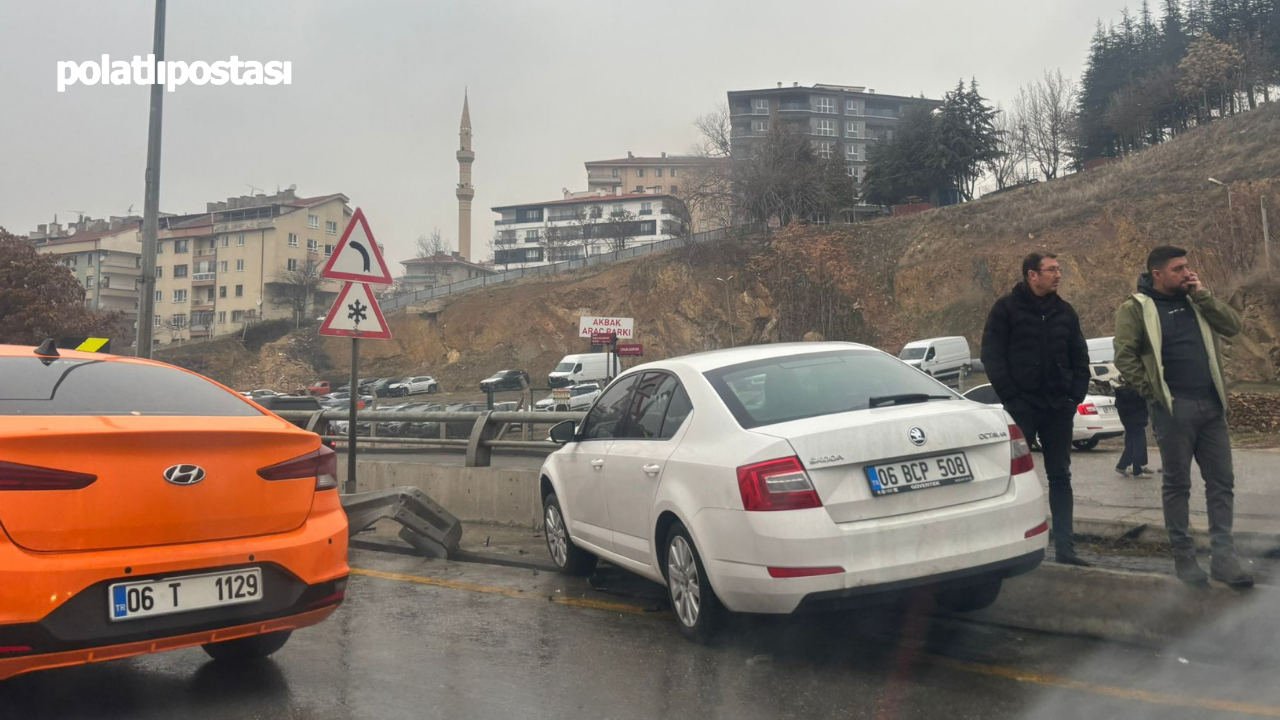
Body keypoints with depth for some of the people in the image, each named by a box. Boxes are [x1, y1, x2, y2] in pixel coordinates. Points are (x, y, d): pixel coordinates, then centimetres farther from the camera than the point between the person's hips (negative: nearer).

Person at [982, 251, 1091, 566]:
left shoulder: (1064, 311, 11)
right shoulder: (1006, 308, -3)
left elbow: (1079, 357, 16)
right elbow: (991, 355, -6)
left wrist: (1076, 394, 3)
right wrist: (1010, 395, -12)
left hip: (1059, 407, 5)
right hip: (1021, 407, -4)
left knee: (1060, 477, 5)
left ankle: (1065, 548, 9)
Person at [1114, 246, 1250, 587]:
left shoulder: (1195, 300, 14)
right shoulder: (1135, 309, -3)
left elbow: (1233, 325, 3)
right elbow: (1125, 357, -9)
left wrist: (1202, 295, -4)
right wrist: (1153, 392, -12)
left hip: (1211, 405, 6)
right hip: (1173, 409, -6)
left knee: (1221, 481, 5)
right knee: (1177, 484, 3)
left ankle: (1224, 558, 10)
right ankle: (1184, 557, 11)